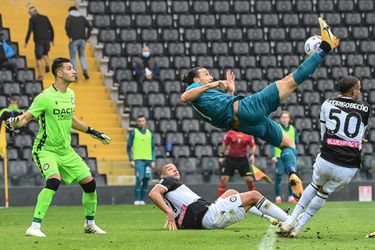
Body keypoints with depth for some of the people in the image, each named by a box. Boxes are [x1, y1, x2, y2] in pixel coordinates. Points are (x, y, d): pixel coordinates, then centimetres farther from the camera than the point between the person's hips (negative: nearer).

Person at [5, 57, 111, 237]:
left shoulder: (70, 95, 5)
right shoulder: (45, 97, -17)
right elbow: (25, 117, -17)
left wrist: (92, 132, 27)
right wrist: (14, 122, -40)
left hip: (65, 150, 7)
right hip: (46, 149, -7)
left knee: (89, 183, 4)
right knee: (54, 181, -31)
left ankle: (90, 224, 27)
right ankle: (35, 227, -26)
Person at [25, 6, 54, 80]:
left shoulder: (32, 19, -1)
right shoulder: (45, 17, 13)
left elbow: (29, 31, -9)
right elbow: (51, 29, 13)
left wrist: (26, 42, -5)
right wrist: (52, 39, 22)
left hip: (39, 40, -4)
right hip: (47, 39, 4)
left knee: (39, 58, 3)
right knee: (45, 54, 27)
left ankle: (40, 75, 3)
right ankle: (47, 65, 0)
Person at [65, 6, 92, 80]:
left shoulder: (69, 18, 2)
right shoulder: (82, 17, 13)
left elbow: (67, 27, -17)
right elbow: (89, 26, 4)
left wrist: (69, 37, -12)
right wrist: (87, 37, 6)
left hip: (74, 40, -3)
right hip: (82, 40, 3)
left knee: (73, 58, 6)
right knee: (82, 56, 20)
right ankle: (85, 70, -2)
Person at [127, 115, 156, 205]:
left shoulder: (149, 133, 15)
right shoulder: (133, 133, 4)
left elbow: (153, 148, 16)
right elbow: (129, 147, 3)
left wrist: (153, 161, 7)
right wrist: (131, 160, -5)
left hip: (148, 160, 4)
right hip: (138, 159, -4)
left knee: (146, 180, 0)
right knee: (139, 179, -13)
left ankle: (142, 200, 6)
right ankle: (136, 200, -9)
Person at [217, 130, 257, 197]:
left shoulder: (248, 135, -5)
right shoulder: (230, 133, -5)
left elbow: (253, 145, 1)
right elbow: (224, 144, 5)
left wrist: (252, 154, -16)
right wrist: (221, 156, 5)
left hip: (243, 159, 0)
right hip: (231, 158, 0)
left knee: (249, 179, -3)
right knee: (224, 178, -5)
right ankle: (220, 197, 3)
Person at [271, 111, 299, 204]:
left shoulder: (293, 129, 10)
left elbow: (296, 142, 16)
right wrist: (273, 155, -13)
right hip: (279, 156, -4)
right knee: (279, 176, -5)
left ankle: (291, 197, 12)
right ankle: (278, 197, 3)